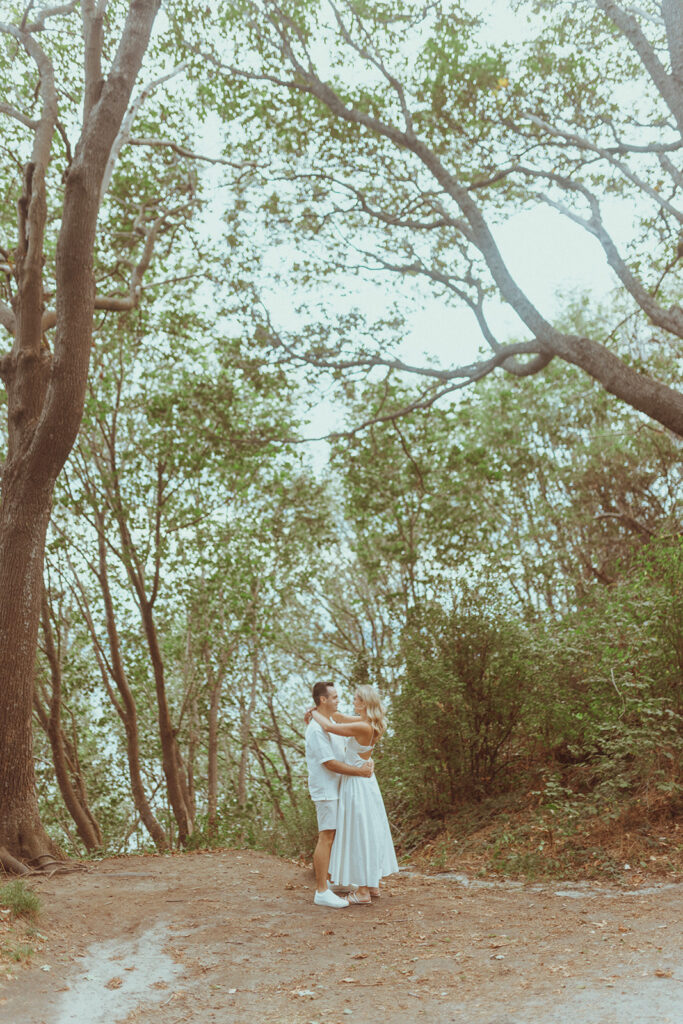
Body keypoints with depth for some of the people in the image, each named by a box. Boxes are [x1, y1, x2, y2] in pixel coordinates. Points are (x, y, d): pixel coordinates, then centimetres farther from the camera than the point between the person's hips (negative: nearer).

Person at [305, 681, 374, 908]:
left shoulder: (329, 723, 15)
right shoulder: (316, 728, -19)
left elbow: (343, 753, 18)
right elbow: (330, 763, -22)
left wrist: (364, 763, 0)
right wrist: (359, 771, -17)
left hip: (335, 789, 10)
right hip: (325, 790, -10)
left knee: (333, 836, 16)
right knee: (326, 837, -8)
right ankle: (322, 892, -4)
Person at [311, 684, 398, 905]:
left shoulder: (363, 727, -24)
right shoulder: (365, 722, 3)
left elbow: (329, 727, -26)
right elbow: (339, 718, 16)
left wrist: (314, 712, -9)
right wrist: (318, 712, 5)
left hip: (356, 784, -9)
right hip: (366, 781, 9)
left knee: (358, 834, -1)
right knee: (370, 832, 16)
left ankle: (363, 892, 8)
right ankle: (373, 884, 27)